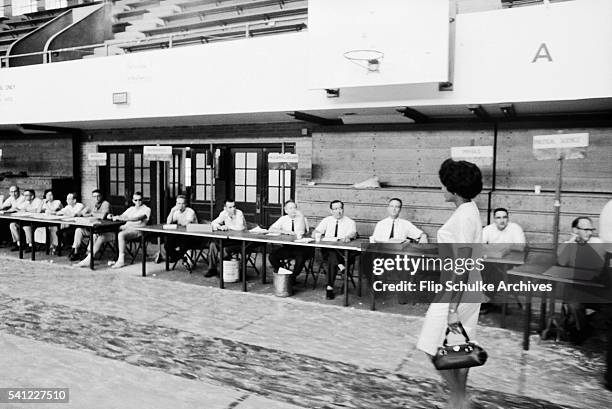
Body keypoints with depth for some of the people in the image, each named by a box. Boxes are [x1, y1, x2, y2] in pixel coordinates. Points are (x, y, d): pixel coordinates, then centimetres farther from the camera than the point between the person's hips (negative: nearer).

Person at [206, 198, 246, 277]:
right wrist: (220, 227, -17)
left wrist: (228, 227, -19)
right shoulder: (224, 213, 1)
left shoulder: (239, 213, -17)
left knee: (225, 249, -29)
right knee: (213, 244, -12)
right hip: (228, 238, 6)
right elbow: (214, 223, 5)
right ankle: (212, 269, -4)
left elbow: (240, 227, -31)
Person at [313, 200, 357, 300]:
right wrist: (318, 235, -18)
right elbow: (314, 233, 7)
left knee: (332, 259, -31)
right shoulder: (327, 220, 16)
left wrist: (348, 237, -38)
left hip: (344, 251, -2)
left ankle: (329, 287, -28)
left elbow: (353, 233, -13)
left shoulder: (350, 222, 8)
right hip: (327, 251, 2)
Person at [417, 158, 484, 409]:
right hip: (467, 291, 10)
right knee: (459, 350, 17)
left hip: (456, 294, -10)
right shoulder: (469, 210, 8)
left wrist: (452, 308, -25)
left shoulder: (463, 217, -22)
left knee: (434, 349, 3)